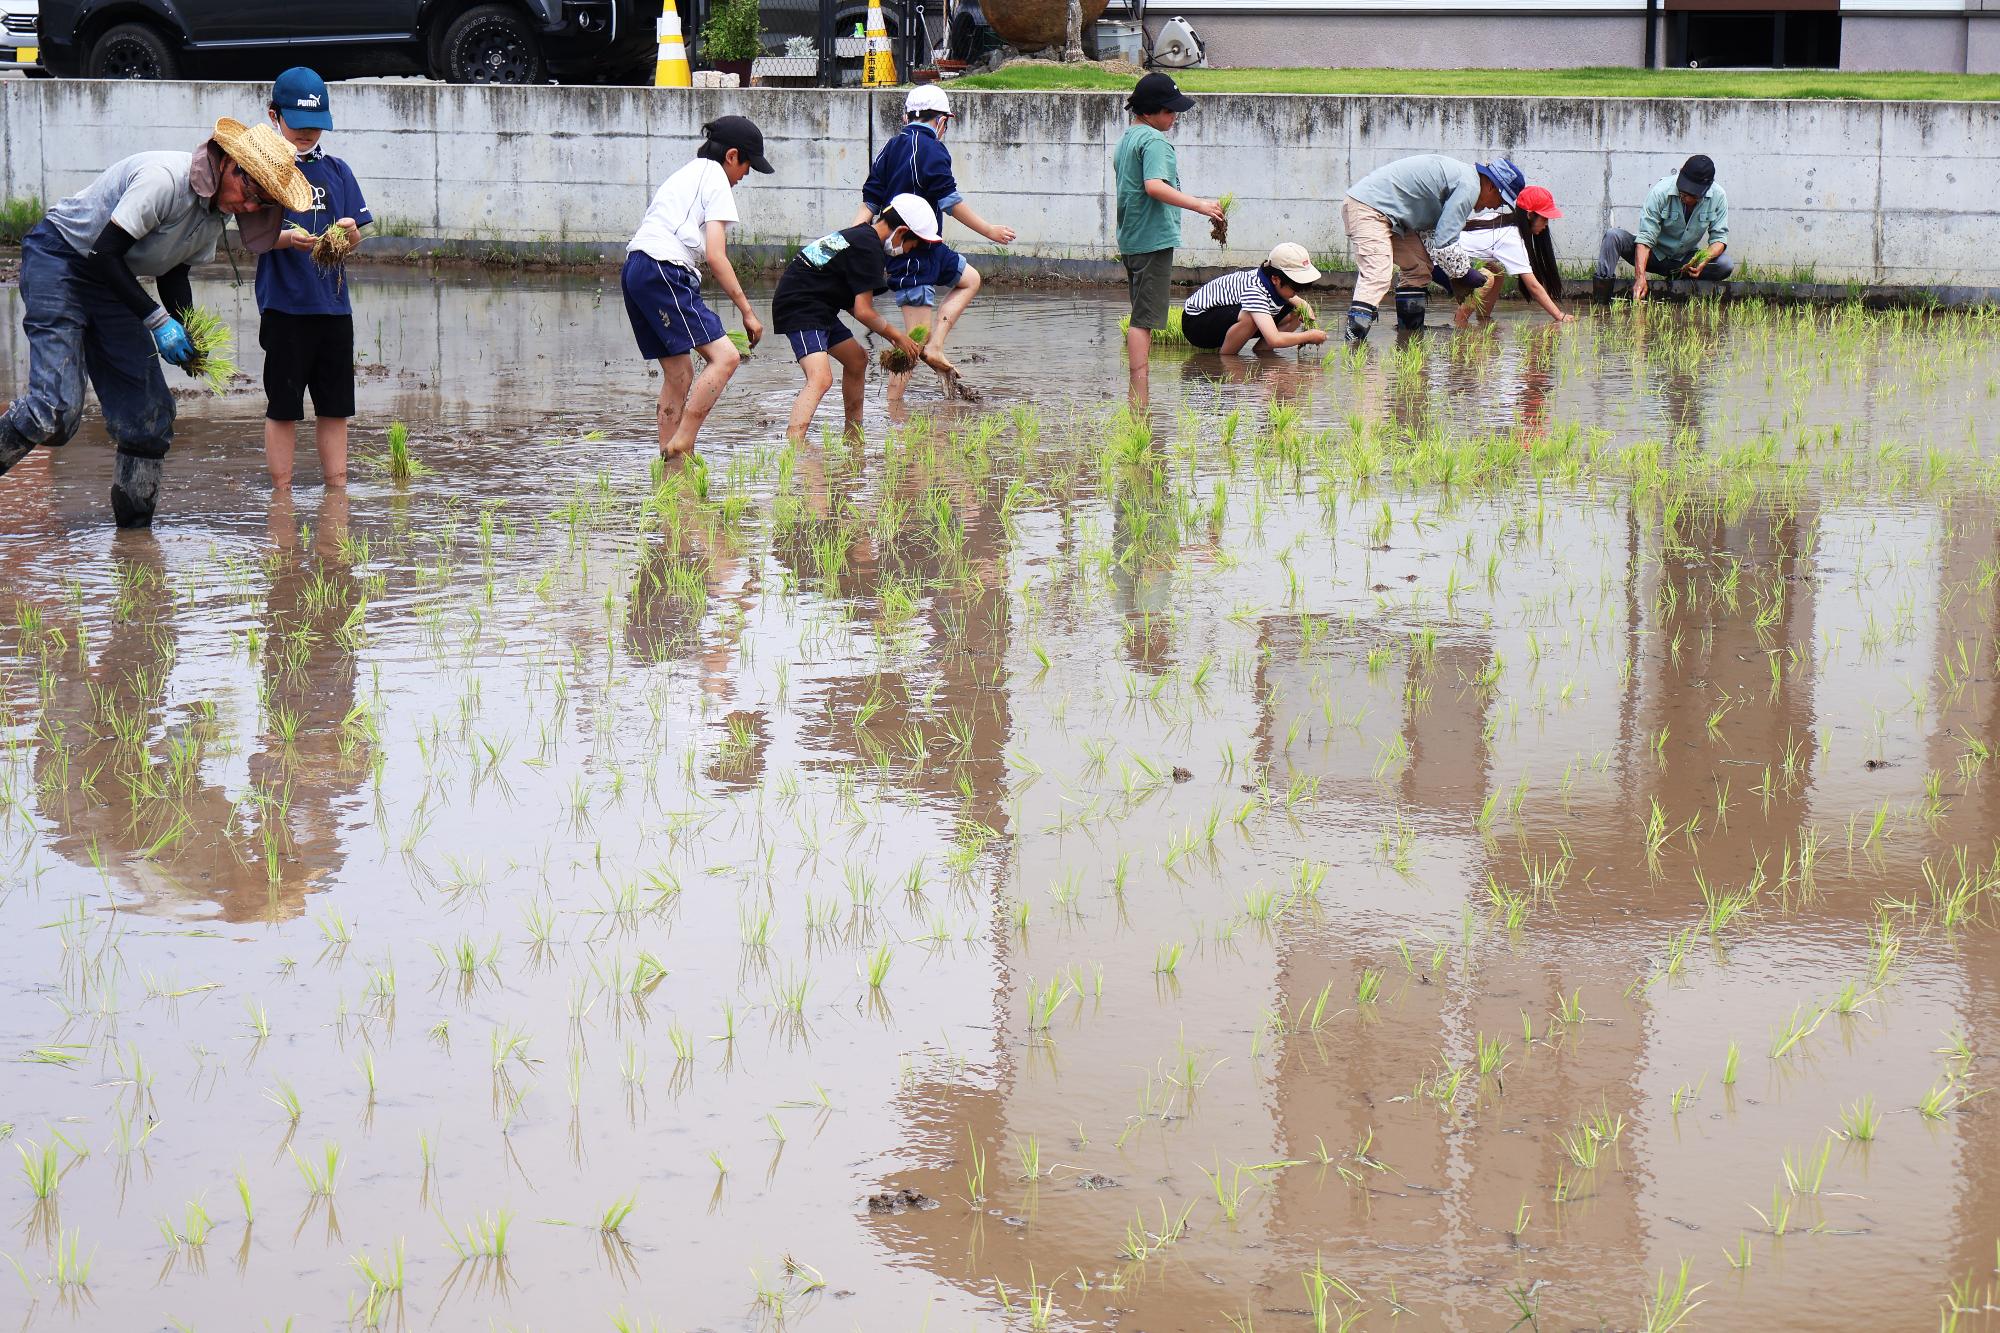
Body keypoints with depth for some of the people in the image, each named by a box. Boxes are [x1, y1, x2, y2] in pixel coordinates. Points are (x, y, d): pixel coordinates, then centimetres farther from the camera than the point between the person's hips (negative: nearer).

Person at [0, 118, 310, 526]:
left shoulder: (219, 210, 1)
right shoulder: (165, 178, -27)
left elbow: (173, 272, 11)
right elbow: (105, 252, -25)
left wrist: (189, 334, -6)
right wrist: (158, 321, -23)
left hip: (112, 283, 9)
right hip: (57, 262, -9)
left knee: (150, 410, 2)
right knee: (55, 409, -22)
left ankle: (136, 525, 12)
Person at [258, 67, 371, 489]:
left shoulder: (336, 170, 10)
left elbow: (355, 238, 9)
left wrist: (348, 231, -14)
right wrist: (287, 238, -28)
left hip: (333, 303, 4)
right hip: (284, 306, -4)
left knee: (335, 406, 9)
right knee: (282, 406, 2)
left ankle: (337, 487, 16)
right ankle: (282, 493, 8)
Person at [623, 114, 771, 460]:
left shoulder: (684, 175, 29)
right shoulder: (714, 177, 2)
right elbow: (716, 257, -7)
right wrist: (747, 312, -3)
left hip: (634, 269, 10)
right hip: (664, 273, -10)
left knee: (678, 372, 13)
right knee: (725, 356, -14)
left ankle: (669, 460, 12)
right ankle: (681, 445, -18)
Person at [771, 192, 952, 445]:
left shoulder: (861, 234, 14)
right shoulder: (868, 247, -18)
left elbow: (852, 302, 20)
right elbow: (863, 311, -18)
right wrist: (896, 335, -3)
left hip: (818, 309, 11)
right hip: (800, 308, -11)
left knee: (857, 360, 23)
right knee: (821, 378, -26)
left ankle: (853, 439, 35)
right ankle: (793, 446, -40)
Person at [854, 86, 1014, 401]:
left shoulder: (890, 148, 11)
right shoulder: (931, 149, -13)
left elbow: (869, 202, 8)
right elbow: (950, 201, -15)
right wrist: (990, 231, -6)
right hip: (916, 253, -9)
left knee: (970, 280, 22)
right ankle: (894, 411, -7)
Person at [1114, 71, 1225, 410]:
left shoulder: (1126, 140, 17)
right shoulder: (1154, 141, -13)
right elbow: (1154, 186, -27)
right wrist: (1199, 205, -29)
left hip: (1130, 239, 10)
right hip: (1154, 239, -10)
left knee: (1141, 317, 16)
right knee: (1144, 319, -11)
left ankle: (1138, 390, 21)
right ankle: (1139, 395, -13)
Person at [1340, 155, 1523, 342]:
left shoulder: (1460, 173, 19)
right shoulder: (1469, 186, -14)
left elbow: (1429, 231, 23)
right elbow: (1444, 242, -17)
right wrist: (1464, 272, -3)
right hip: (1368, 208, -11)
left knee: (1419, 267, 17)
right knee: (1377, 276, -23)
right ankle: (1353, 340, -34)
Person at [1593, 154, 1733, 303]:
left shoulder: (1718, 196, -14)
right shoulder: (1661, 191, -23)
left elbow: (1719, 237, -9)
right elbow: (1645, 238, -27)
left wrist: (1705, 260, -32)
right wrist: (1640, 277, -39)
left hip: (1685, 260, 2)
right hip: (1654, 254, -2)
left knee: (1726, 265, -25)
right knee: (1614, 236, -27)